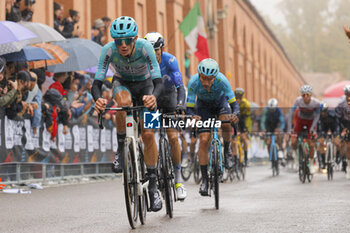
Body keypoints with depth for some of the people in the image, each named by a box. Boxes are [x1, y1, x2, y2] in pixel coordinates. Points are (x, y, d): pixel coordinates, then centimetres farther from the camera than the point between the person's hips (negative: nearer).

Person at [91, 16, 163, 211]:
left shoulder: (145, 47, -34)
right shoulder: (109, 50, -30)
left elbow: (158, 82, -39)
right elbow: (97, 82, -33)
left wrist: (153, 96, -61)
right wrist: (98, 99, -56)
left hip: (145, 84, 0)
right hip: (122, 83, 0)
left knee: (148, 133, -13)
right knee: (124, 103, -37)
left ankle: (153, 185, -1)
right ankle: (122, 149, -16)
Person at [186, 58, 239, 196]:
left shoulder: (221, 80, -35)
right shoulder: (193, 82, -33)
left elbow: (234, 103, -33)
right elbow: (189, 108, -31)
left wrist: (235, 114, -55)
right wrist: (193, 117, -53)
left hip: (220, 101, 0)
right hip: (204, 105, 0)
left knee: (226, 125, -31)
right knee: (204, 140, -14)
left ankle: (227, 146, 3)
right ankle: (204, 179, -6)